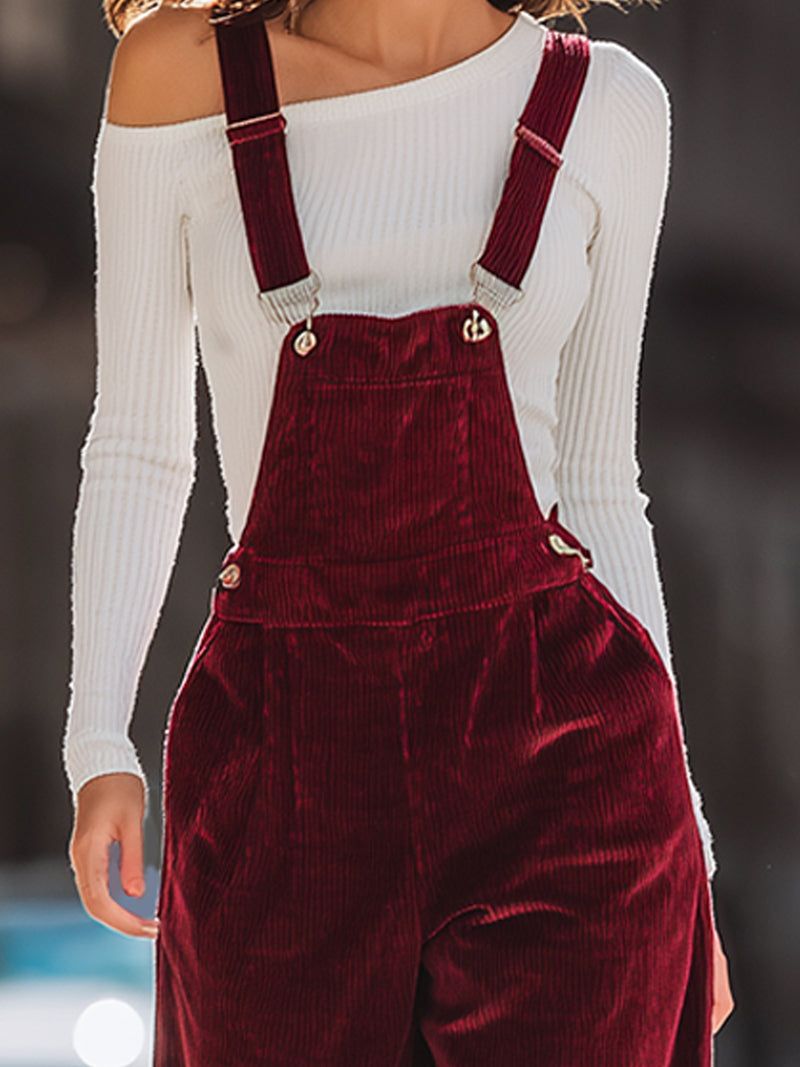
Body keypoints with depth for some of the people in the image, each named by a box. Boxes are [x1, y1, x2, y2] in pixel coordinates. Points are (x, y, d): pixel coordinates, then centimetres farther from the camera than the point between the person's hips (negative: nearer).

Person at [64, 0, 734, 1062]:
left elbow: (593, 481, 11)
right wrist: (98, 748, -3)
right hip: (285, 765, 0)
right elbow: (139, 446, 6)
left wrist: (676, 824, 9)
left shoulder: (607, 104, 6)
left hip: (557, 743, 0)